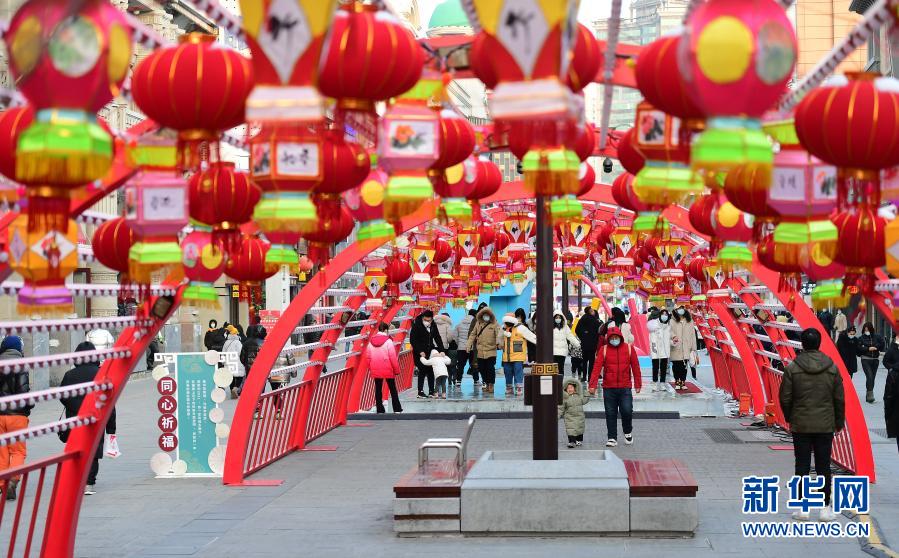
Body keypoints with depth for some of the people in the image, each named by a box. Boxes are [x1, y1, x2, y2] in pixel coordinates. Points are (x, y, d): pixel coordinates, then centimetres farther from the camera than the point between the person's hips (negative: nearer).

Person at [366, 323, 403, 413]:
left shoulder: (371, 342, 1)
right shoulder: (388, 341, -13)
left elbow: (368, 357, 5)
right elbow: (393, 357, -13)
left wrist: (371, 368, 17)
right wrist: (396, 370, -3)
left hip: (375, 371, 3)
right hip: (388, 370, -3)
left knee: (378, 389, 10)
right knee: (393, 389, 8)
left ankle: (380, 409, 9)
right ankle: (397, 409, 10)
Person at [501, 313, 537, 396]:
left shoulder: (520, 328, -7)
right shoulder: (504, 329, 13)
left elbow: (532, 337, -6)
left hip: (518, 357, -6)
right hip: (507, 357, 6)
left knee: (518, 372, -6)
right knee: (508, 373, 10)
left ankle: (518, 389, -3)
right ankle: (509, 388, 22)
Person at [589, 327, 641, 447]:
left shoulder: (629, 348, 3)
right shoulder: (604, 350, 1)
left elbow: (635, 367, 6)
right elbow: (597, 367, -6)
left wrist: (638, 384, 5)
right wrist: (592, 385, -15)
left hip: (625, 387, -1)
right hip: (608, 388, 1)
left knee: (627, 411, -9)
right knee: (610, 414, 4)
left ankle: (628, 432, 18)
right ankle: (612, 438, 15)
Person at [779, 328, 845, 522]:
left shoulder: (792, 368, -8)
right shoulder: (832, 368, -2)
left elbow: (785, 398, -5)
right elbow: (839, 399, 3)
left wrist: (789, 418, 13)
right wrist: (839, 422, 15)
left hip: (800, 425, -1)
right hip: (825, 426, 1)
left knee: (802, 466, 5)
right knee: (824, 466, 7)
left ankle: (802, 508, 7)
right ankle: (826, 508, 9)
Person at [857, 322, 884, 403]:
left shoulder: (877, 337, 4)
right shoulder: (861, 338, 1)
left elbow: (882, 347, 2)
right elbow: (859, 348, -7)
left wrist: (875, 347, -10)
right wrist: (868, 349, -15)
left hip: (875, 360, 3)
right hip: (865, 360, -3)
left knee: (872, 377, 7)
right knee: (869, 376, -18)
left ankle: (868, 396, 18)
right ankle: (870, 394, -20)